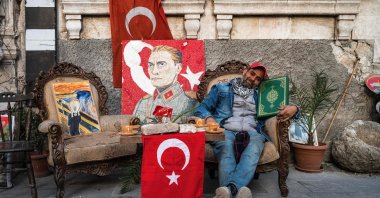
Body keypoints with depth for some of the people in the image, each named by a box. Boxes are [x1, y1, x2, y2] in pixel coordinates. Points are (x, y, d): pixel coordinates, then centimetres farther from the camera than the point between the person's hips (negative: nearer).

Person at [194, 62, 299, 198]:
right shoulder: (221, 89, 24)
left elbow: (280, 108, 27)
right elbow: (202, 108, 17)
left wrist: (293, 108, 1)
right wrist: (209, 117, -8)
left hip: (252, 133, 1)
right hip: (225, 131, -1)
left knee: (252, 153, -37)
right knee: (227, 152, -38)